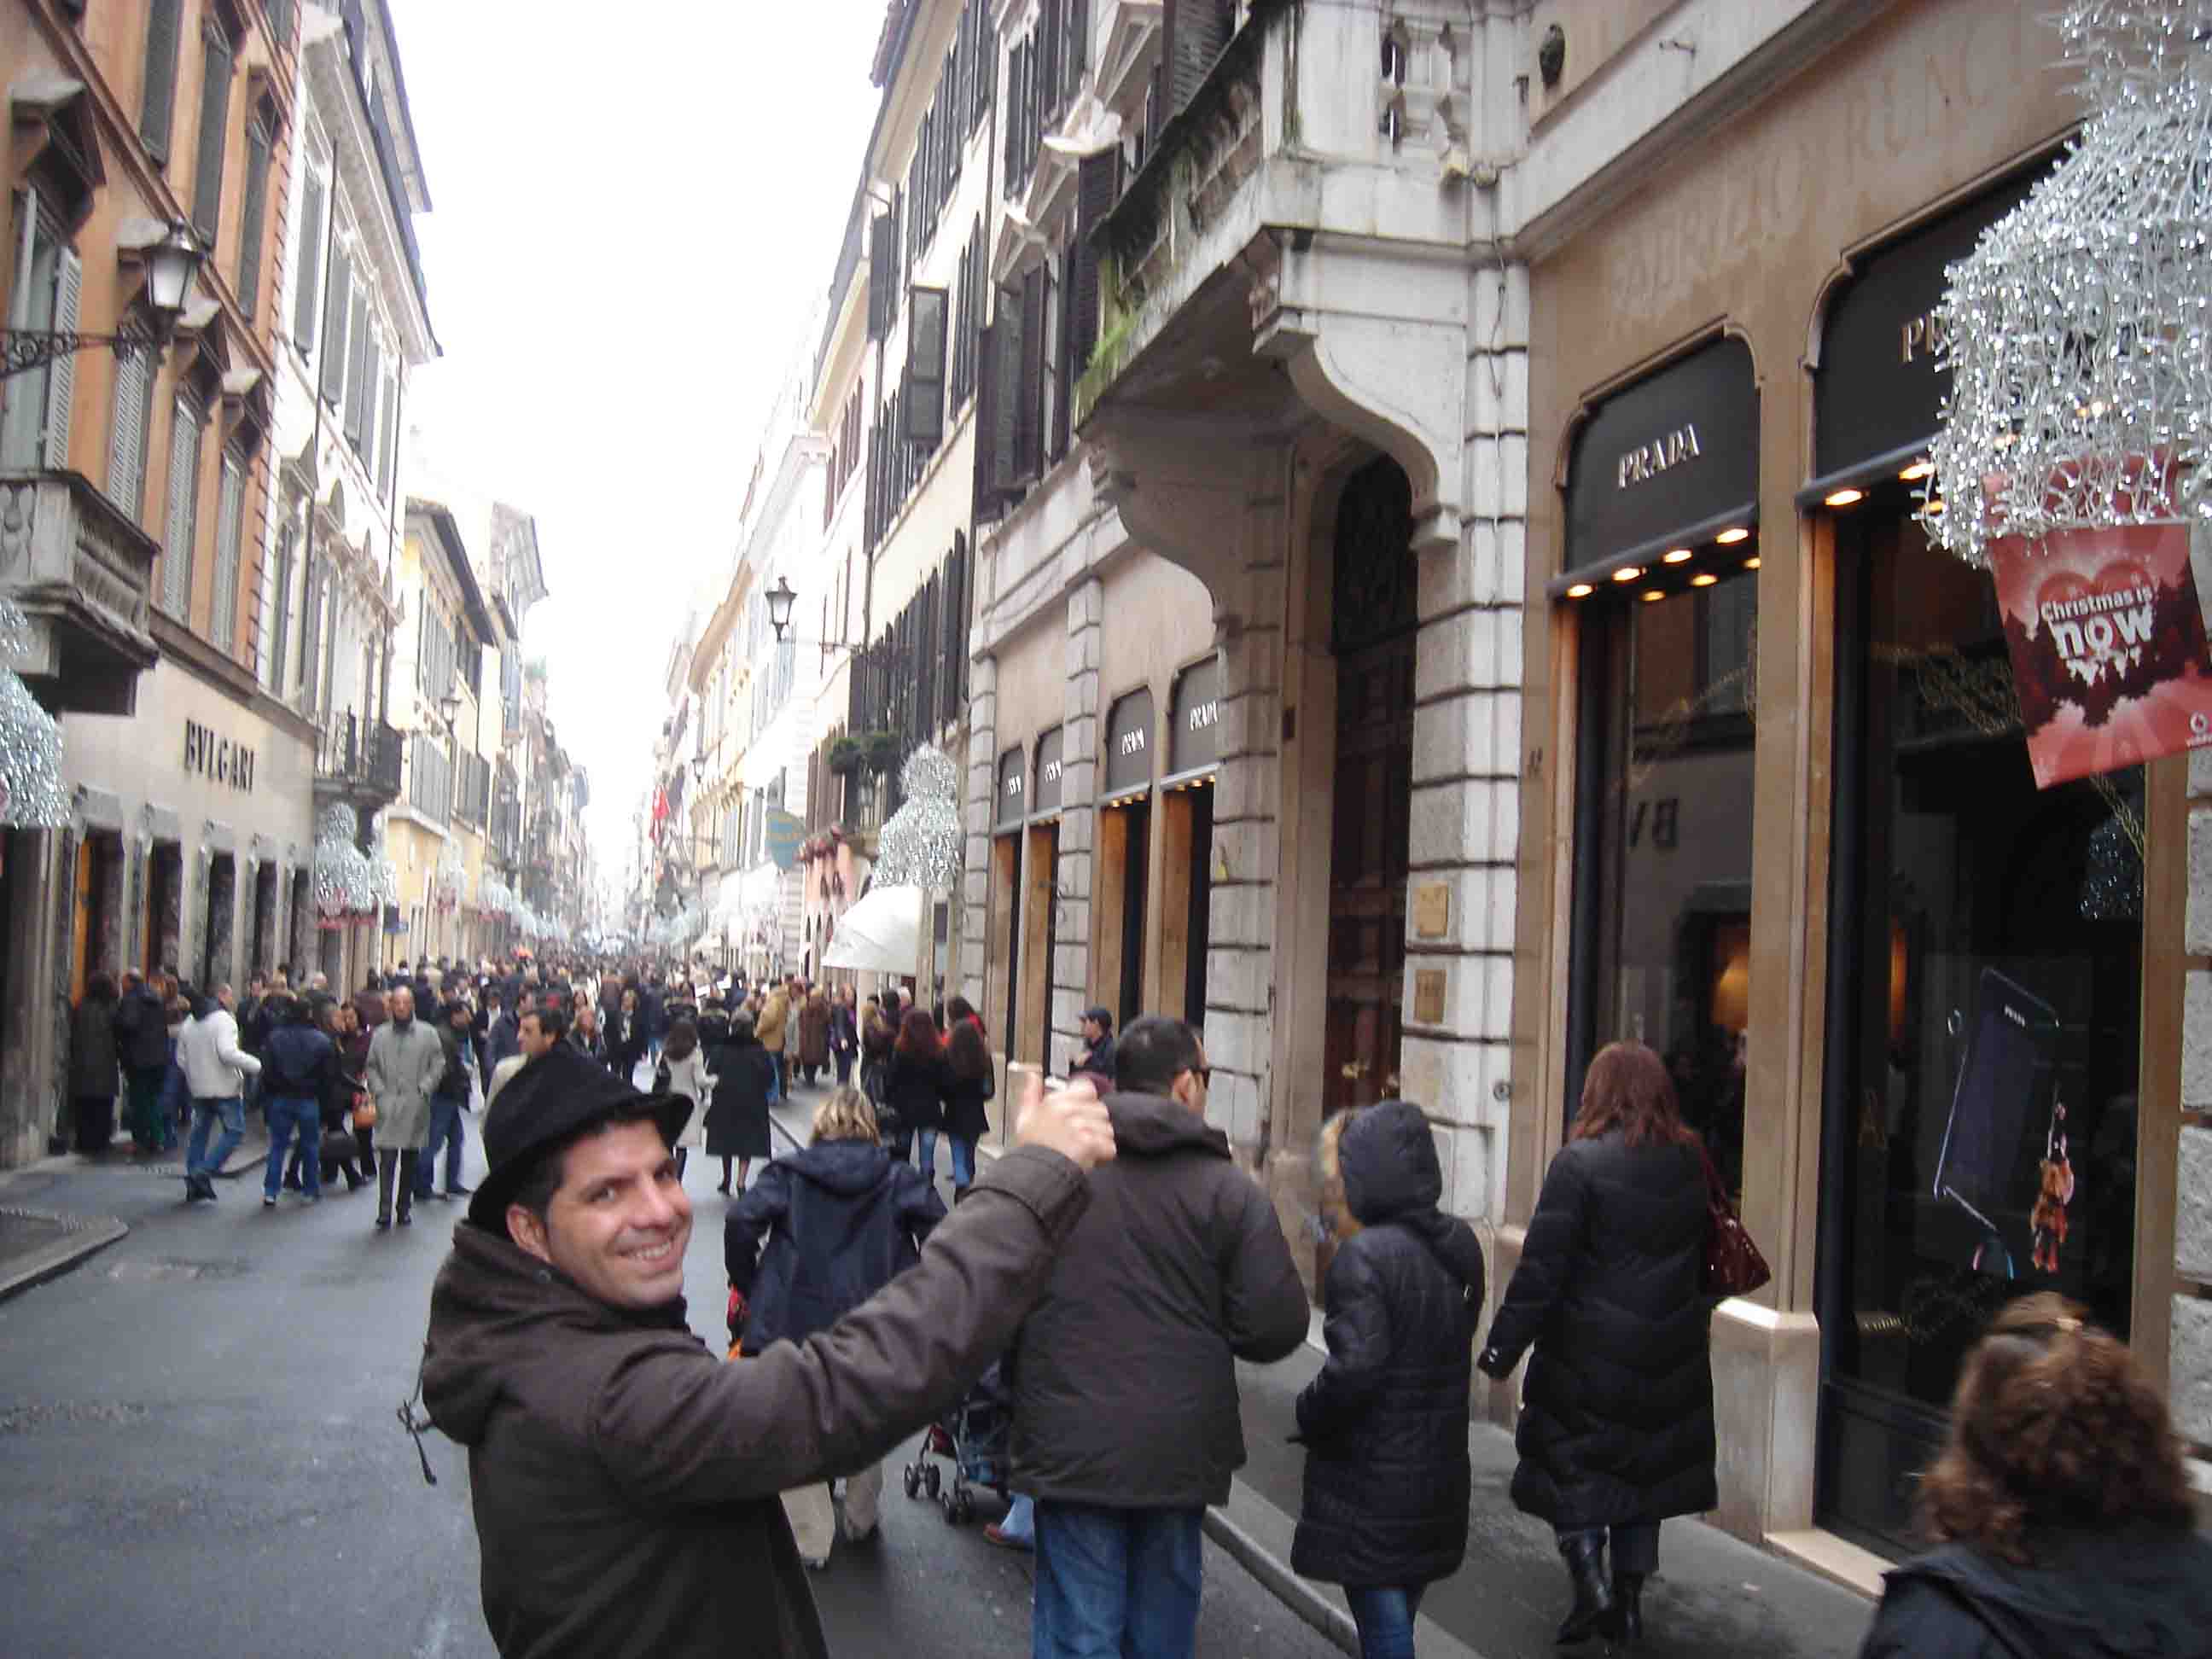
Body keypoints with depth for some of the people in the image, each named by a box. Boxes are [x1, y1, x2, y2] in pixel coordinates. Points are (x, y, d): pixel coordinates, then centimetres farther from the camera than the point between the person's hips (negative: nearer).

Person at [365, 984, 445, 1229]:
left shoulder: (428, 1034, 3)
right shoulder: (380, 1034, 7)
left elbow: (438, 1065, 2)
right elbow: (372, 1067, 11)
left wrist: (424, 1089, -9)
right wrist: (379, 1092, -2)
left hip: (415, 1107, 0)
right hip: (388, 1107, 0)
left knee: (410, 1161, 9)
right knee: (386, 1161, -7)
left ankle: (405, 1208, 20)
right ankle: (384, 1212, -7)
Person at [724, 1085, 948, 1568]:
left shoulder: (789, 1173, 4)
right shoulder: (896, 1178, 7)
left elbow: (742, 1222, -9)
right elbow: (937, 1227, -7)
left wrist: (748, 1286, 2)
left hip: (797, 1318, -2)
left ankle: (810, 1541, 11)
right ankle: (861, 1521, 37)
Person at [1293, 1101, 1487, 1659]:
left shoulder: (1363, 1256, -21)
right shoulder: (1459, 1246, 3)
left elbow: (1355, 1367, -26)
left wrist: (1309, 1414, -7)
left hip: (1372, 1487, -7)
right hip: (1441, 1480, 7)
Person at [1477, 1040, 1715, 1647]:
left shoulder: (1580, 1163, -15)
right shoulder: (1691, 1162, 2)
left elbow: (1541, 1268, -17)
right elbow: (1706, 1260, 12)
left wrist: (1503, 1346, -13)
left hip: (1587, 1352, -5)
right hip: (1671, 1358, 5)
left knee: (1571, 1464, 10)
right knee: (1646, 1467, 15)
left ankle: (1588, 1577, -3)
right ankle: (1629, 1597, 20)